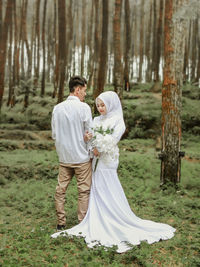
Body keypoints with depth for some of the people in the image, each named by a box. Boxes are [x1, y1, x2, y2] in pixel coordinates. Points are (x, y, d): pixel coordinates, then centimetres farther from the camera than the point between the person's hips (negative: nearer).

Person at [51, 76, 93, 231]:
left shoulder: (57, 108, 3)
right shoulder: (84, 107, -12)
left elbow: (54, 134, 7)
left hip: (63, 157, 5)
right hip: (81, 157, -4)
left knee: (61, 189, 11)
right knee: (84, 190, 6)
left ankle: (61, 222, 19)